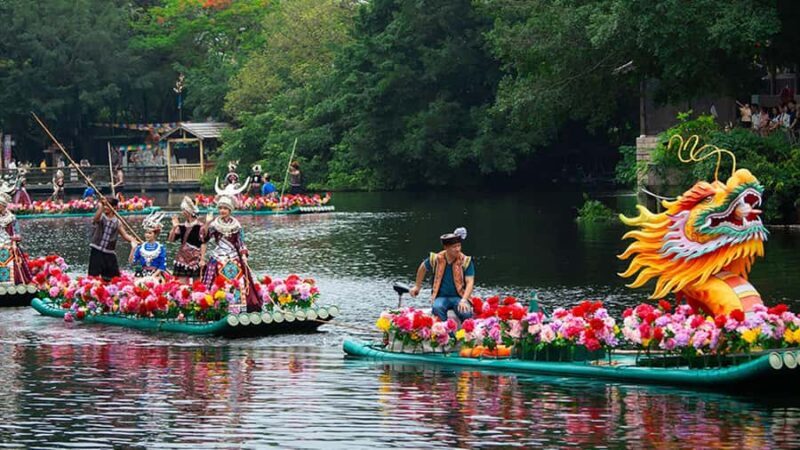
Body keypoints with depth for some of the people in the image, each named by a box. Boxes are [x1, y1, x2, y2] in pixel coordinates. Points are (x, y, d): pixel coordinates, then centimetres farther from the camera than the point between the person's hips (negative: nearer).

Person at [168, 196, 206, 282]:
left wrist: (202, 259, -13)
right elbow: (171, 239, 9)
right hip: (183, 258, 5)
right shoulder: (182, 226, 10)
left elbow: (203, 243, -8)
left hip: (195, 258, -5)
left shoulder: (199, 226, -6)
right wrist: (174, 227, -3)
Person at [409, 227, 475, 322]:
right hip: (441, 297, 1)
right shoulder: (436, 259, -2)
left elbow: (470, 282, -11)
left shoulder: (466, 261, -7)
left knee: (466, 313, -34)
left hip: (459, 297, -1)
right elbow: (423, 268, 20)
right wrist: (417, 286, 26)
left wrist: (464, 300, -27)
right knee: (437, 308, -36)